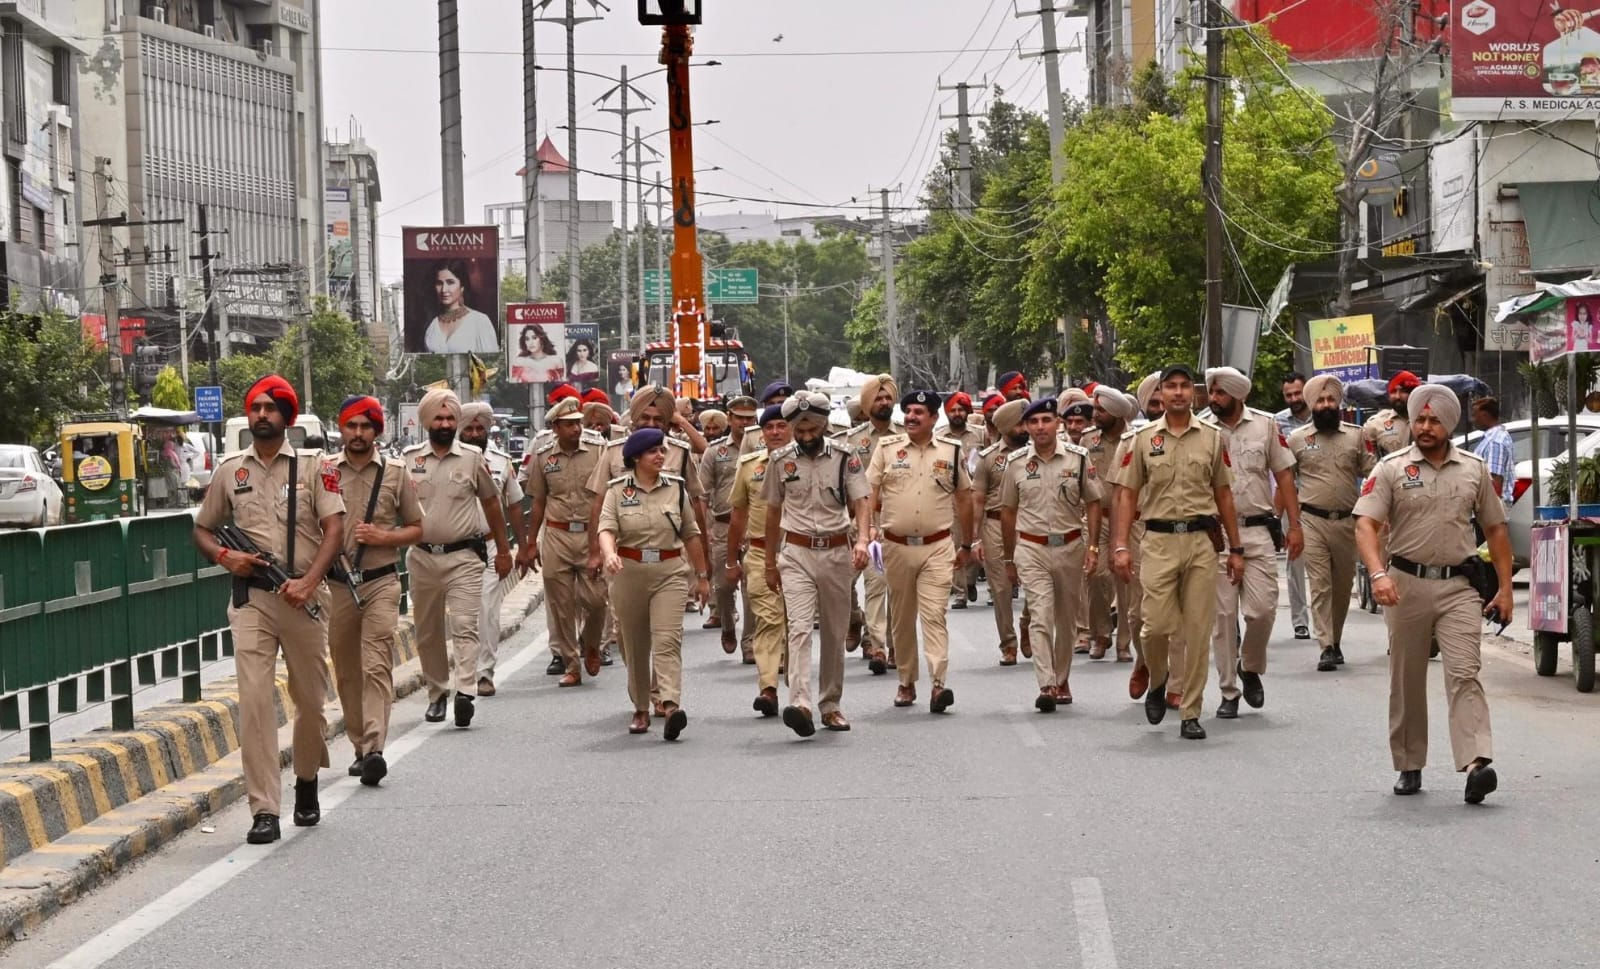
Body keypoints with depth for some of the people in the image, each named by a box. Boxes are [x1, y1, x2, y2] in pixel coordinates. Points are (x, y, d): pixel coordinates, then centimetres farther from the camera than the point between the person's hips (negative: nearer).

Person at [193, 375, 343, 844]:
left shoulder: (313, 467, 4)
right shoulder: (230, 470, 11)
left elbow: (334, 528, -4)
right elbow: (202, 529, 19)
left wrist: (308, 582, -16)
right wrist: (225, 556, -3)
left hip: (302, 596, -1)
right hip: (251, 598, 1)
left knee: (310, 700, 9)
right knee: (254, 699, -10)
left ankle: (306, 781, 35)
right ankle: (263, 811, -11)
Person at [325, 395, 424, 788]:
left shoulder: (395, 473, 6)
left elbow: (417, 528, 10)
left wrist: (383, 537, -7)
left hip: (380, 582, -2)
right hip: (337, 584, 2)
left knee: (376, 667, -14)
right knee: (346, 672, 8)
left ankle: (375, 749, -22)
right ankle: (360, 747, 19)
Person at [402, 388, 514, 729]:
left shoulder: (473, 458, 3)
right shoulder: (408, 459, 5)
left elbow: (491, 503, 12)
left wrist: (503, 551, 14)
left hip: (463, 556, -2)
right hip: (422, 557, 3)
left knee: (464, 626, -13)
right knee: (427, 631, 10)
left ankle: (466, 692, -23)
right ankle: (437, 693, 22)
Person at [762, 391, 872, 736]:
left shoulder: (845, 458, 0)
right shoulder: (780, 461, 3)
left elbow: (860, 503, -5)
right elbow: (773, 513, 13)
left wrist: (862, 540, -24)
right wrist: (769, 562, 17)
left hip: (837, 551, 1)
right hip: (796, 552, -1)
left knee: (835, 633, 9)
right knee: (799, 627, -17)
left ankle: (830, 704, 21)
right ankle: (800, 705, -29)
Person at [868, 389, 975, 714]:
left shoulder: (951, 451, 5)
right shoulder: (886, 448, 3)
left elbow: (964, 499, 12)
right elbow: (870, 495, 2)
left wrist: (967, 545, 14)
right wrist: (868, 533, -11)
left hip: (937, 547, -2)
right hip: (896, 546, 2)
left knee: (934, 615, -12)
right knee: (901, 618, 10)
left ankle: (939, 684, -19)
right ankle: (906, 682, 21)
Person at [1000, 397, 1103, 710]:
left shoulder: (1078, 458, 0)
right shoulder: (1016, 463, 2)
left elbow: (1093, 503, 5)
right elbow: (1008, 511, 10)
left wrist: (1092, 546, -4)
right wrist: (1008, 559, 12)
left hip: (1070, 546, 1)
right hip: (1031, 549, -1)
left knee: (1067, 620, 11)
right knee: (1041, 617, -13)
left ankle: (1062, 679, 27)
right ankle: (1046, 686, -20)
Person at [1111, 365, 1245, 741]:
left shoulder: (1212, 438, 8)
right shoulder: (1143, 439, 5)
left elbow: (1223, 494, 12)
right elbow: (1127, 494, 4)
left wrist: (1235, 548, 10)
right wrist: (1120, 546, -6)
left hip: (1201, 540, 1)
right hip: (1159, 541, -1)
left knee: (1198, 631, 0)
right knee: (1157, 625, -7)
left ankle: (1191, 713, 7)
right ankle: (1157, 682, 24)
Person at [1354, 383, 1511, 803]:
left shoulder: (1473, 469, 8)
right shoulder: (1391, 469, 0)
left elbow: (1495, 529, 15)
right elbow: (1365, 524, -9)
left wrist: (1505, 587, 9)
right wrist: (1378, 574, -25)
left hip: (1458, 586, 0)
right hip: (1406, 583, 0)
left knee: (1464, 673, -13)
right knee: (1406, 680, 7)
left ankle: (1476, 764, -24)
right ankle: (1409, 767, 17)